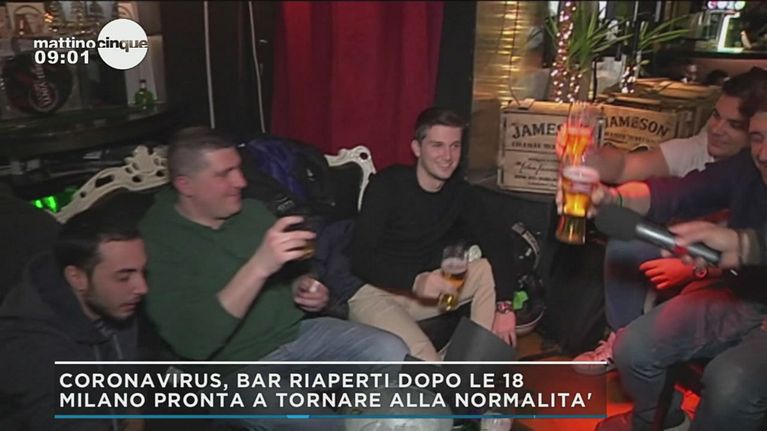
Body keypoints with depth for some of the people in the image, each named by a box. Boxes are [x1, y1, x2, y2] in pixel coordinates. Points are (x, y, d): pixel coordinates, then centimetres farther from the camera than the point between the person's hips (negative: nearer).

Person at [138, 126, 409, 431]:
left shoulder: (252, 210, 4)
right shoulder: (155, 239, -15)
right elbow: (191, 342, -26)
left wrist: (300, 289, -4)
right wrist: (257, 267, -34)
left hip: (298, 332, 6)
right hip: (240, 368, -6)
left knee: (393, 353, -12)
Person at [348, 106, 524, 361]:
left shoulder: (459, 193, 0)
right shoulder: (387, 185, -14)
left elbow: (499, 245, -9)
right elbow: (361, 259, -21)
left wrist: (504, 306, -25)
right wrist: (415, 281, -38)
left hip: (422, 289, 6)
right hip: (372, 292, -6)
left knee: (491, 271, -12)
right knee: (421, 357, -32)